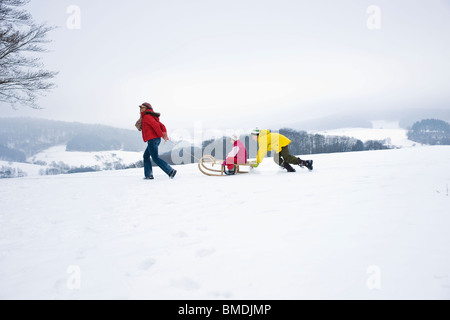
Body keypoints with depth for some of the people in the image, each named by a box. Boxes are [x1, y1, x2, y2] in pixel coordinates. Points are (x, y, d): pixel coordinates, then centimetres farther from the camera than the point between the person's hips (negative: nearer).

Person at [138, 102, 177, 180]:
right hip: (156, 139, 10)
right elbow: (162, 126, 14)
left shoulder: (147, 116, -8)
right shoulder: (153, 117, 21)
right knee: (146, 156, 18)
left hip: (152, 140, -10)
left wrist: (162, 135, -14)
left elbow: (155, 125, -21)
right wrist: (165, 133, -2)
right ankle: (148, 175, 15)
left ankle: (170, 171, -14)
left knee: (155, 158, -8)